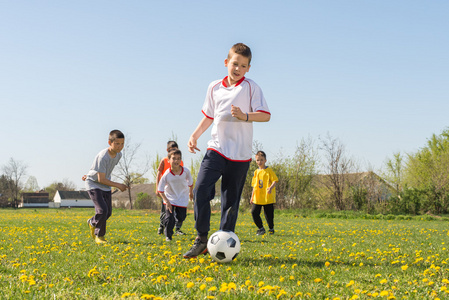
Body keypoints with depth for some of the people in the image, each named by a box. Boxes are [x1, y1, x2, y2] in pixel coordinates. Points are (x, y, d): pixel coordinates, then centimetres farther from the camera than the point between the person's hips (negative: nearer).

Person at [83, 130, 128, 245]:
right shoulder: (103, 157, -29)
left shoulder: (118, 155, -5)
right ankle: (99, 235, 0)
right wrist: (118, 185, -20)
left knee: (108, 212, 4)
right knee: (102, 210, -20)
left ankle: (92, 223, 35)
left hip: (106, 186, 7)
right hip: (94, 184, -7)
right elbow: (101, 180, -25)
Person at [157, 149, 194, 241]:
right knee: (169, 218, -11)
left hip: (182, 198, 2)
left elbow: (190, 182, 3)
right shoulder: (166, 175, -24)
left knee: (181, 218, 1)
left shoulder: (186, 171, -19)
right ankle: (168, 235, 13)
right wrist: (167, 201, -25)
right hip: (170, 198, -2)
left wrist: (191, 192, 17)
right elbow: (160, 190, -16)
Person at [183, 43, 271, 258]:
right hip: (216, 148, 2)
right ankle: (201, 239, -5)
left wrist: (245, 116, -25)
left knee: (230, 200, 3)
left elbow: (265, 115, -9)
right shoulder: (214, 87, 9)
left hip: (240, 153, -2)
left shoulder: (251, 87, -2)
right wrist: (194, 135, 9)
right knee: (200, 189, -15)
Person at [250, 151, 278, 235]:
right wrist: (252, 197, 15)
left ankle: (271, 228, 21)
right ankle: (261, 228, 9)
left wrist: (270, 188, -27)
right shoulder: (256, 172, 12)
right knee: (254, 212, -6)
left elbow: (275, 181, -8)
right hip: (257, 198, 4)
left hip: (268, 197, -4)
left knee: (269, 214, 0)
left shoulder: (269, 170, -1)